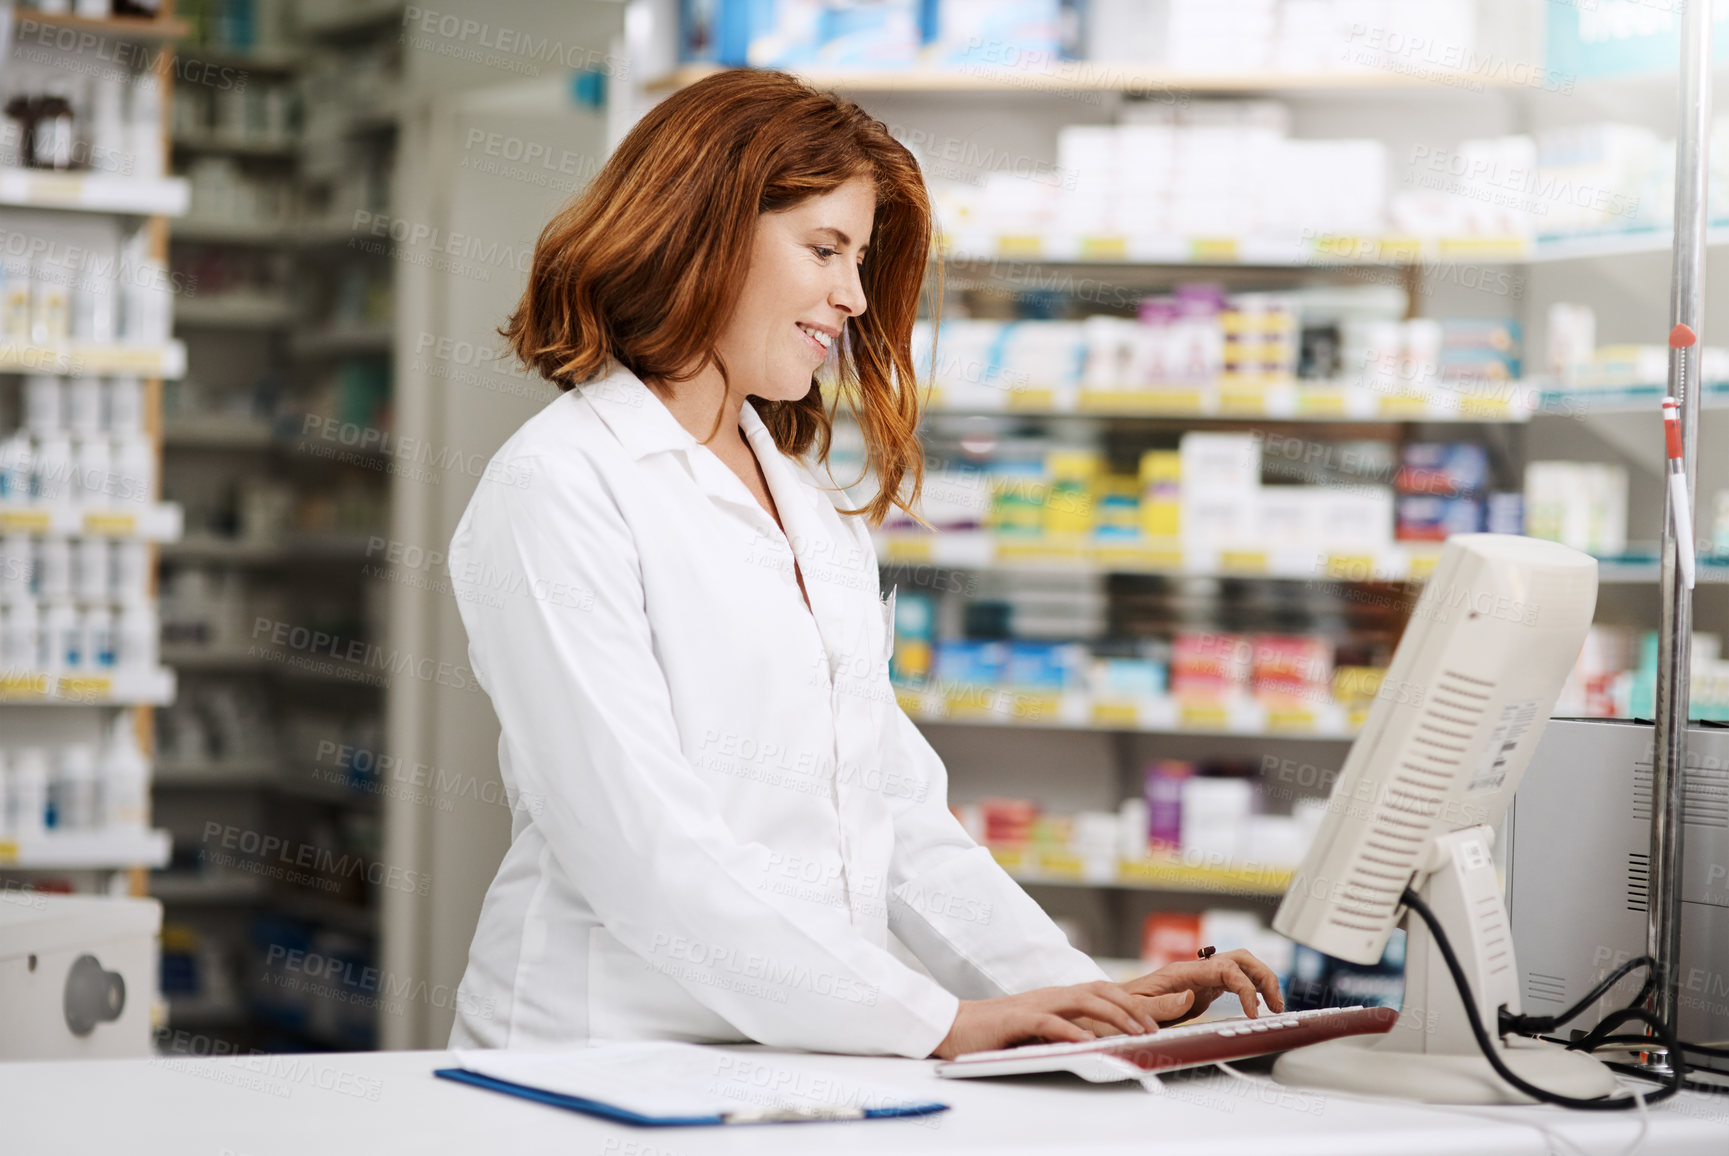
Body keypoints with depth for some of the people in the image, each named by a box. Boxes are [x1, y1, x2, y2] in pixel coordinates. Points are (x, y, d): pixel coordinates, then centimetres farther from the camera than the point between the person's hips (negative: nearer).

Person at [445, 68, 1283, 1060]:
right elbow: (645, 853, -16)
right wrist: (942, 1022, -19)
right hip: (607, 1064, -7)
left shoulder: (813, 498, 20)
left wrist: (1085, 988, 3)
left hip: (812, 1064, 7)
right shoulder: (561, 487, -7)